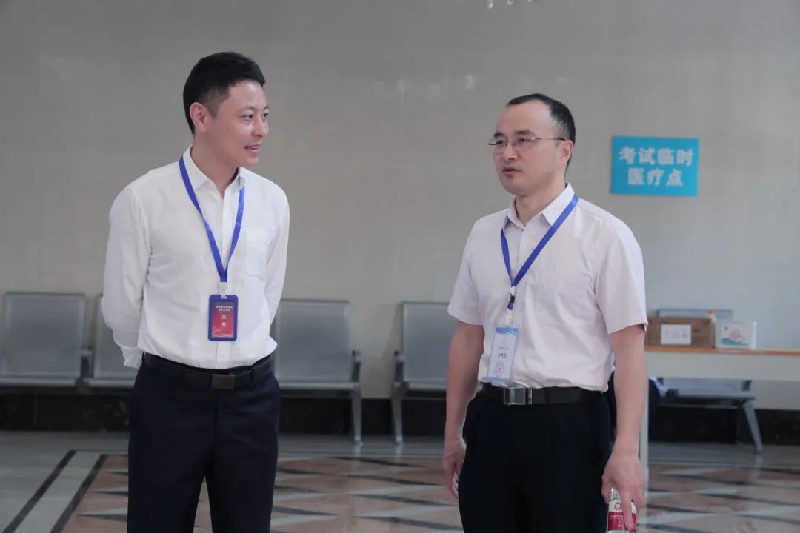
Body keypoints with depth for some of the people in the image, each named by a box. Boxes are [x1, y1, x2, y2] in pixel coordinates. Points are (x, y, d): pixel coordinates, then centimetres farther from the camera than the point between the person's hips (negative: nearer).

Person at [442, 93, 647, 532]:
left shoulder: (604, 236, -7)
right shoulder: (483, 235, 9)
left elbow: (629, 349, -10)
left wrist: (626, 450, -16)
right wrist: (452, 432, 17)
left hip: (568, 425, -4)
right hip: (491, 421, 5)